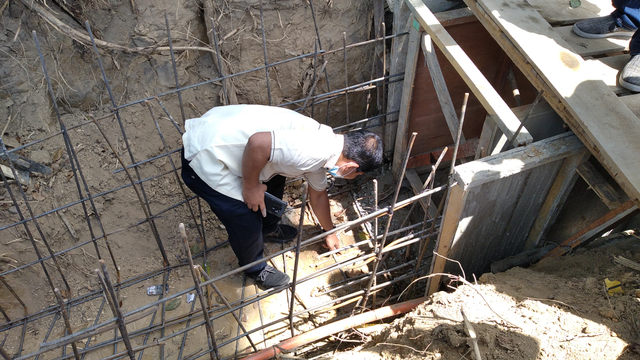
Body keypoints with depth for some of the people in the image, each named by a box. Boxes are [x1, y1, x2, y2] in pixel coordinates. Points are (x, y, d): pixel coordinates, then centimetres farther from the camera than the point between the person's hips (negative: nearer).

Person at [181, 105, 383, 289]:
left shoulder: (321, 150, 9)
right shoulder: (316, 151, -24)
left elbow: (318, 194, 25)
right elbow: (258, 142, -33)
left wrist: (329, 233, 38)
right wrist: (251, 186, -16)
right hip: (205, 160, -9)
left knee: (274, 178, 24)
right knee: (248, 220, 2)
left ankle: (268, 229, 50)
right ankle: (255, 268, 31)